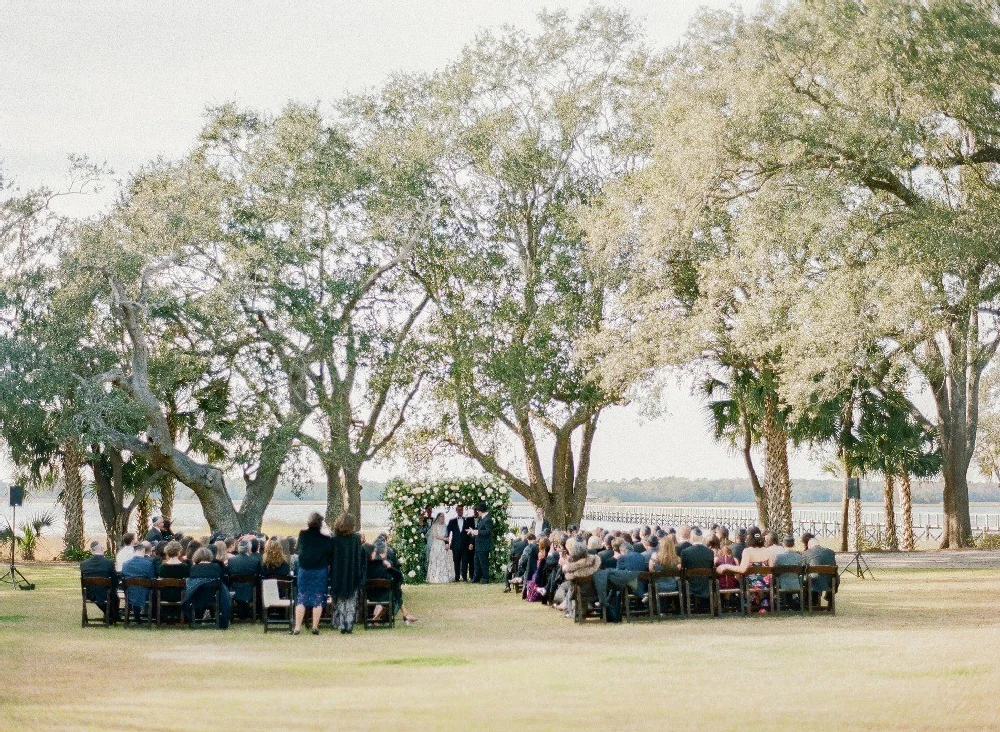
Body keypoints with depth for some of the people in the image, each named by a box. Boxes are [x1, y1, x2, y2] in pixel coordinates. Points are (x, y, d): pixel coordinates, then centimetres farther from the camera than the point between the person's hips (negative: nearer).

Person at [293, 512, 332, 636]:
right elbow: (330, 555, -7)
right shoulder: (325, 538, -9)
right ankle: (315, 627, 3)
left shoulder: (303, 534, -3)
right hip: (320, 571, -2)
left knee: (301, 598, 6)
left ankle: (297, 627, 1)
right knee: (318, 599, 6)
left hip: (304, 570, 2)